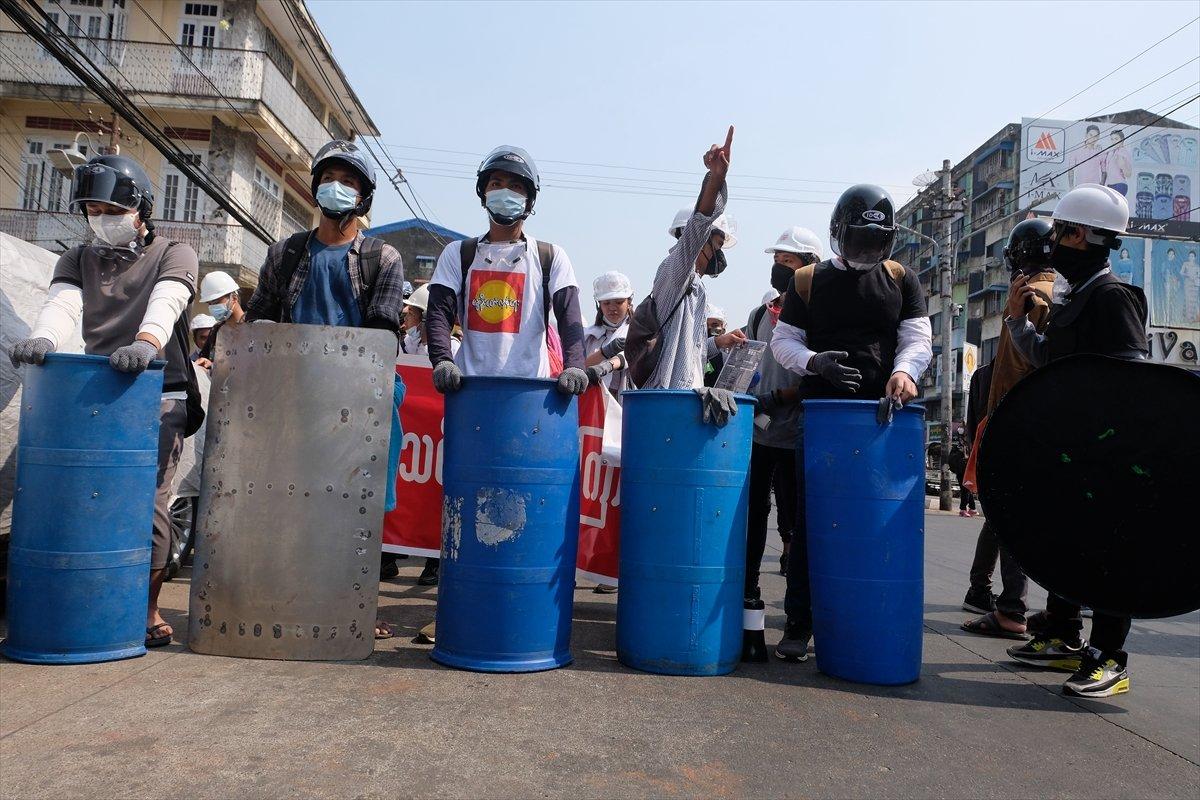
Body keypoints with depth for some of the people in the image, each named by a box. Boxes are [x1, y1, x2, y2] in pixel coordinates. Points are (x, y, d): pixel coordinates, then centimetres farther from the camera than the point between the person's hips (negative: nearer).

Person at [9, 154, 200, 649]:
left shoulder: (174, 256, 6)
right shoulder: (78, 260, 18)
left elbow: (166, 302, -16)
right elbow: (62, 303, -3)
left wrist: (147, 340, -38)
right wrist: (43, 338, -27)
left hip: (158, 396, -4)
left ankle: (148, 608, -1)